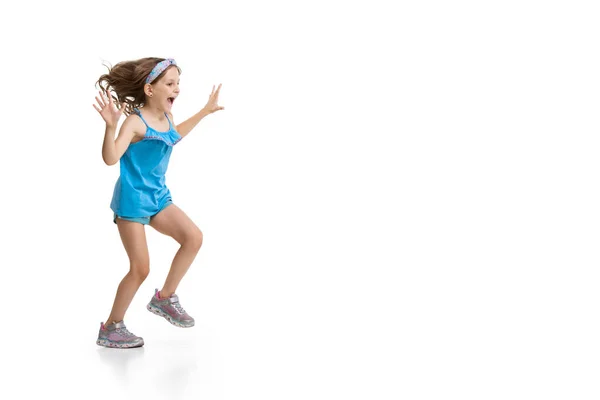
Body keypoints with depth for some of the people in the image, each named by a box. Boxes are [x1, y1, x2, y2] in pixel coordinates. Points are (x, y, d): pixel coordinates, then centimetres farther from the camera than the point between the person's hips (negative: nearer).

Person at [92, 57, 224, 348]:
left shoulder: (166, 116, 5)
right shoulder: (136, 122, -20)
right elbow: (110, 158, -30)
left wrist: (205, 111, 31)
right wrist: (111, 126, -46)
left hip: (158, 196, 8)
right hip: (132, 199, -8)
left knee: (194, 237, -7)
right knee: (140, 268, -4)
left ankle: (164, 298, 10)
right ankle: (110, 328, 14)